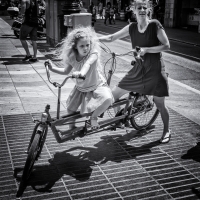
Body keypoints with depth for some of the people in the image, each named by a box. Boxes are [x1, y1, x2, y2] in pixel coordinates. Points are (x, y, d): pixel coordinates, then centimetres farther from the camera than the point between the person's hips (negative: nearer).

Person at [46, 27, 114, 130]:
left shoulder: (93, 53, -24)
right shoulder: (72, 57, -11)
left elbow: (88, 64, -47)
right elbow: (66, 71, 7)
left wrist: (82, 72, -68)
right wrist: (52, 68, -6)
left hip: (97, 86, -4)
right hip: (80, 88, 4)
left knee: (108, 98, -31)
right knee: (70, 109, 3)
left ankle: (93, 117, -5)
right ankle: (71, 127, 33)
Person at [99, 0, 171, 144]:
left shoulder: (155, 25, -10)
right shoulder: (132, 27, 1)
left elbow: (166, 46, -12)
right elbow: (111, 37, 3)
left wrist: (146, 49, -22)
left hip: (155, 70, -4)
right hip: (138, 69, 4)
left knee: (160, 104, 4)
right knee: (114, 94, 3)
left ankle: (167, 131, 28)